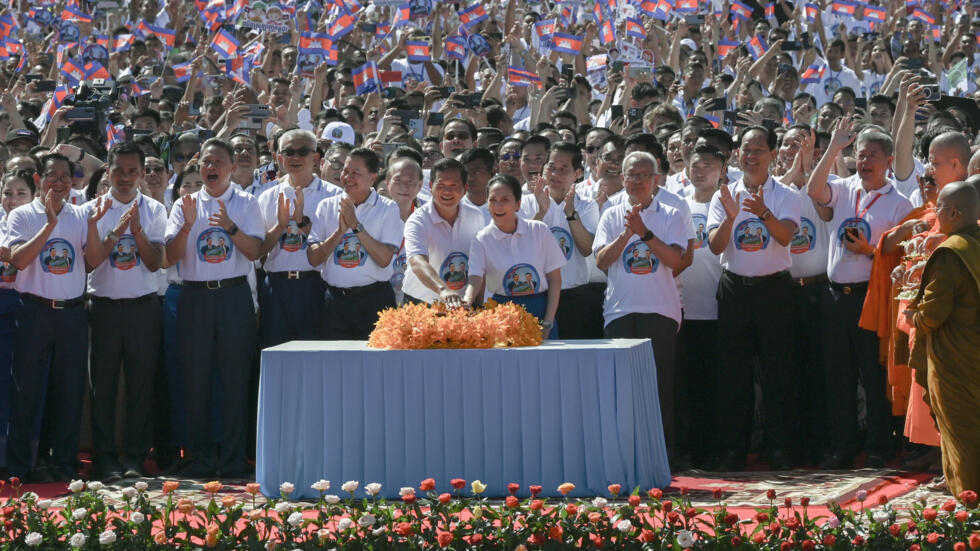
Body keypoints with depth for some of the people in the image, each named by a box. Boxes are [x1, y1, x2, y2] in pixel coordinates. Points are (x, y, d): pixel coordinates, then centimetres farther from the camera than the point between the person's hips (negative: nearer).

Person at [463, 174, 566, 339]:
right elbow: (476, 280, -11)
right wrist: (467, 301, -34)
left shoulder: (539, 231, 1)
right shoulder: (482, 240, 0)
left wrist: (547, 324, -3)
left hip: (540, 311, 1)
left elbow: (555, 280, 4)